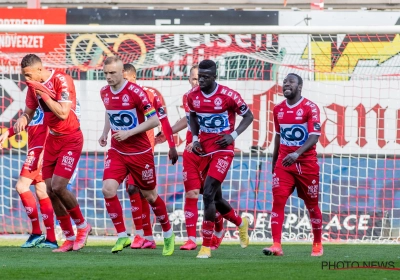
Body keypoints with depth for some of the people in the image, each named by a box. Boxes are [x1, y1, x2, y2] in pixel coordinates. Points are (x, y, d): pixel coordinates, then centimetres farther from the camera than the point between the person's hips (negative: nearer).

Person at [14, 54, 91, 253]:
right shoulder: (34, 86, 2)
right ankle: (70, 238, 13)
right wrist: (22, 120, -12)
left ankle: (82, 225, 6)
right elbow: (29, 111, 11)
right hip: (52, 139, 7)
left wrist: (44, 93, -25)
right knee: (51, 191, 2)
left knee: (57, 187, -16)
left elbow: (63, 113, -27)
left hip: (70, 139, -7)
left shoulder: (62, 81, -20)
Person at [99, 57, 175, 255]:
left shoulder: (135, 92, -17)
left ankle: (168, 235, 30)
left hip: (140, 152, -5)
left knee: (150, 195, 8)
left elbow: (154, 120, -16)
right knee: (108, 189, -16)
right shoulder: (104, 93, 1)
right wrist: (105, 132, 10)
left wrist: (129, 133, -23)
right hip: (117, 152, 5)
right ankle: (122, 236, -4)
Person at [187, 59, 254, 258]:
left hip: (222, 150, -6)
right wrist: (195, 138, 5)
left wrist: (233, 135, -14)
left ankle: (206, 245, -13)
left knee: (208, 193, -18)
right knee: (215, 198, 13)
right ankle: (240, 223, 44)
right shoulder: (193, 96, 1)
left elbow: (248, 116, -3)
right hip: (204, 150, 6)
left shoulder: (228, 96, -14)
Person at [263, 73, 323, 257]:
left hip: (307, 164, -4)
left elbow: (314, 137, -18)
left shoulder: (310, 108, -9)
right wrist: (274, 162, 22)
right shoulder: (278, 110, 7)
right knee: (278, 201, -13)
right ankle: (276, 245, -18)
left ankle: (317, 244, 26)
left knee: (312, 205, 8)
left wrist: (297, 153, -32)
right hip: (284, 163, 4)